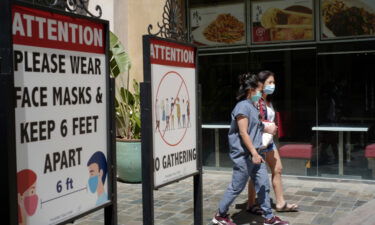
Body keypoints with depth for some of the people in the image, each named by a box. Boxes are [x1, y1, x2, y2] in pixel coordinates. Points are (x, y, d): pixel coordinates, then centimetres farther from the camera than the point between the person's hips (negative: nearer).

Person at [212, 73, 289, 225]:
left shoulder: (252, 107, 13)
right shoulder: (243, 106, -16)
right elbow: (243, 133, -21)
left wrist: (266, 129, 16)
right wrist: (254, 153, -22)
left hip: (253, 153, 9)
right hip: (243, 154, -9)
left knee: (263, 185, 10)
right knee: (237, 187, 2)